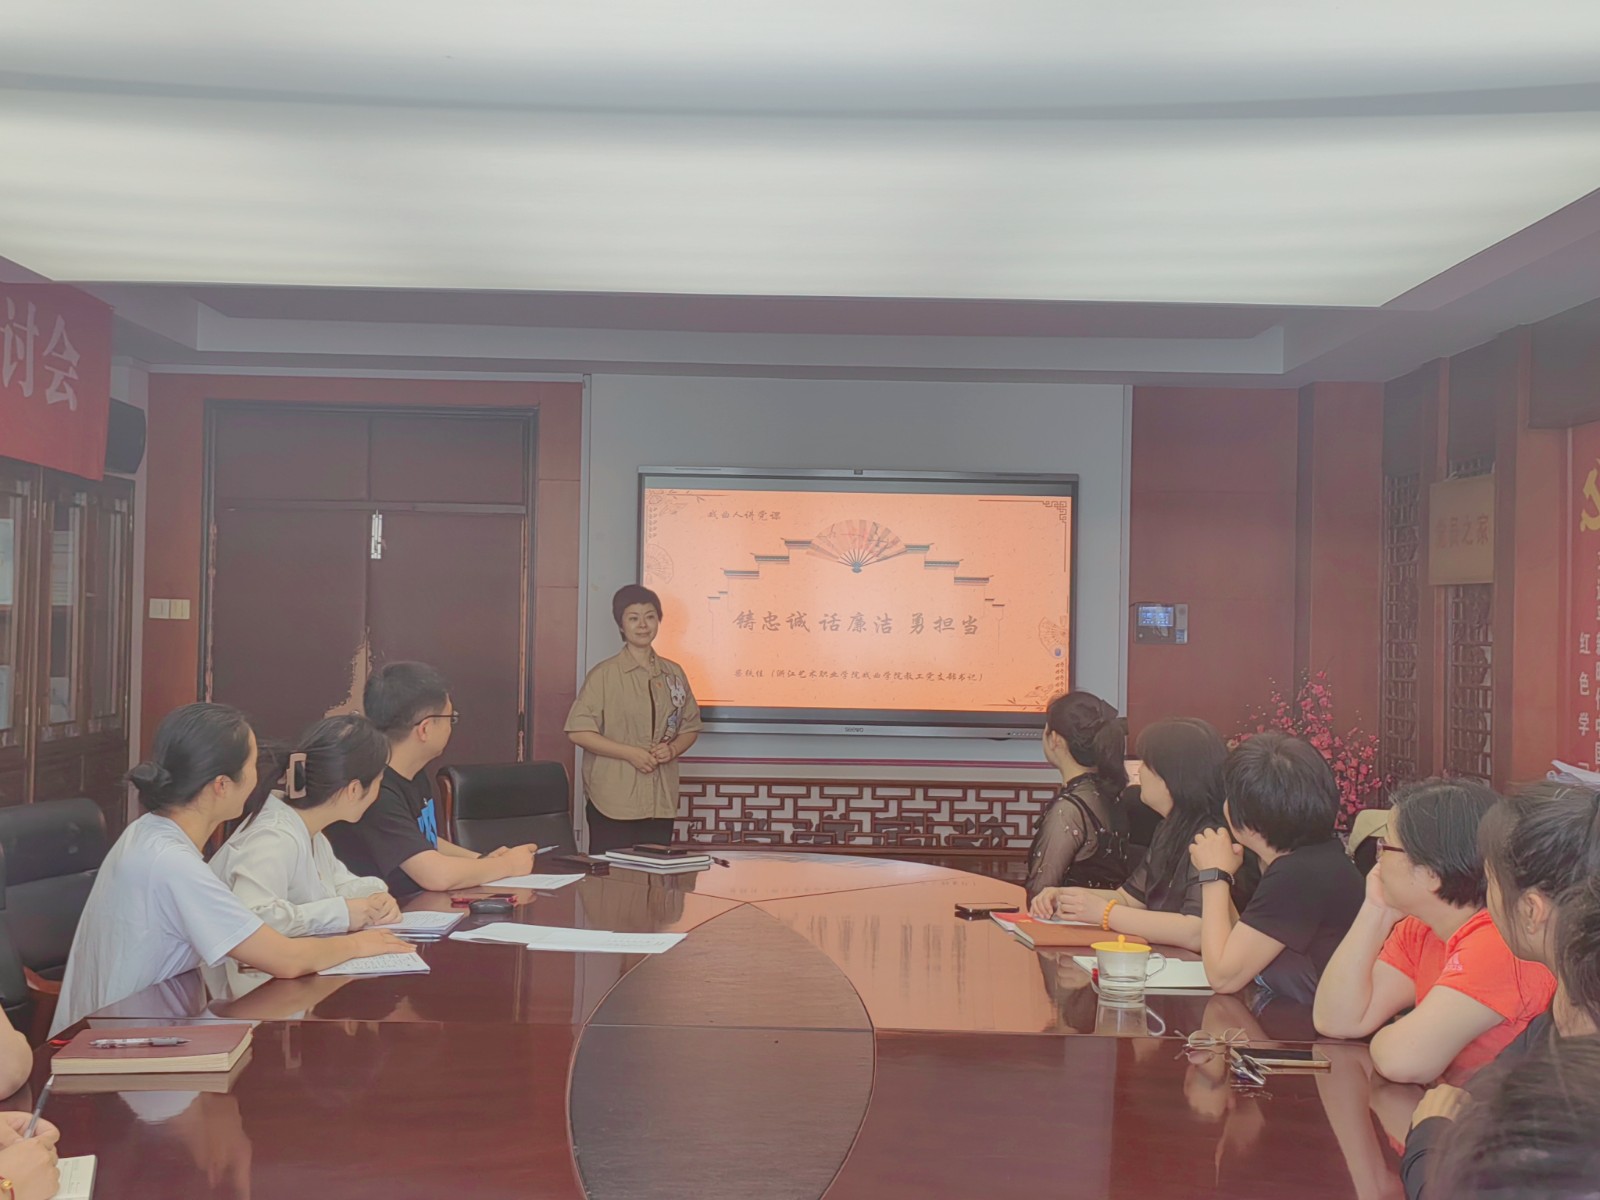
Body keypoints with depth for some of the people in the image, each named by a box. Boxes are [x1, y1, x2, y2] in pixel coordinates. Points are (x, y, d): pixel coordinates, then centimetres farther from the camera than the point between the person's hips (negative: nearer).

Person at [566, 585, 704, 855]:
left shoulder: (674, 674, 9)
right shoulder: (604, 674, -5)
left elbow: (690, 727, 17)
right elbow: (578, 732, -9)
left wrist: (672, 749, -5)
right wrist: (630, 753, -16)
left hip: (661, 800, 4)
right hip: (613, 801, -4)